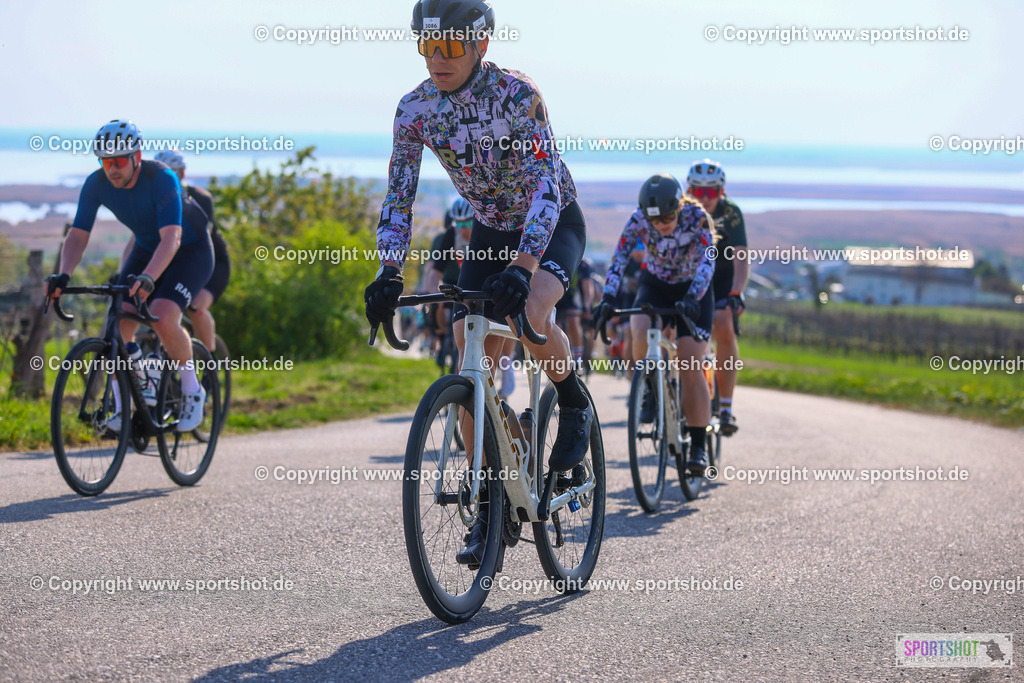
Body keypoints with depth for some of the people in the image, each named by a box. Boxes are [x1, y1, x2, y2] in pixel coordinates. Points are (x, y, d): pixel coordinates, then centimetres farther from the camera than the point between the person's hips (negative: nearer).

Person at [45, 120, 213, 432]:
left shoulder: (162, 179, -32)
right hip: (147, 249, 5)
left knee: (163, 318, -28)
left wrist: (147, 278, -58)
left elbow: (171, 238, -42)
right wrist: (63, 276, -34)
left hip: (190, 250, -5)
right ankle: (122, 404, -2)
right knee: (120, 321, -16)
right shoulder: (96, 184, -17)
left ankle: (192, 391, -6)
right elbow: (78, 234, -15)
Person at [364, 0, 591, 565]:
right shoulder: (415, 110, -15)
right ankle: (491, 507, 0)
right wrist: (389, 272, -27)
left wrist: (523, 267, -48)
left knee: (532, 315, -33)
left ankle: (575, 406, -1)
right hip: (490, 228, 5)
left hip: (554, 224, -4)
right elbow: (398, 197, -13)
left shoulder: (517, 95, -28)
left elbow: (545, 185, -36)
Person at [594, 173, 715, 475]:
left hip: (693, 290, -2)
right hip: (654, 286, 2)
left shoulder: (697, 217, -26)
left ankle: (698, 447, -6)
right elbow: (619, 259, -27)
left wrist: (693, 297, -51)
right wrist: (609, 297, -43)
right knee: (641, 334, -32)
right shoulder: (638, 221, -21)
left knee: (690, 366, -13)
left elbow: (708, 261, -35)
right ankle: (652, 391, -4)